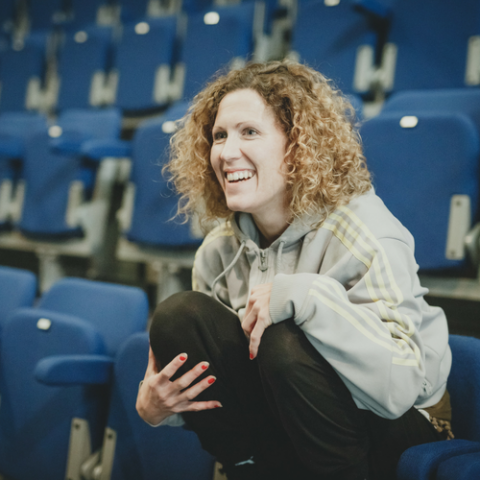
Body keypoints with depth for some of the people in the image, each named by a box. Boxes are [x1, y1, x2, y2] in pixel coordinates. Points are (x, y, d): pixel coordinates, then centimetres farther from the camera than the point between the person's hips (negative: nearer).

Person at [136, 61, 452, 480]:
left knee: (285, 343, -34)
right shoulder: (220, 249, -3)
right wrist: (155, 409, -17)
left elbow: (402, 386, -32)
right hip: (282, 427, 5)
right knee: (178, 316, -15)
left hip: (395, 428, -5)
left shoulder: (363, 233, -22)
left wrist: (305, 295, -38)